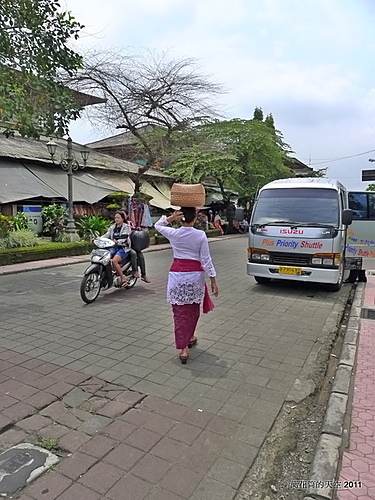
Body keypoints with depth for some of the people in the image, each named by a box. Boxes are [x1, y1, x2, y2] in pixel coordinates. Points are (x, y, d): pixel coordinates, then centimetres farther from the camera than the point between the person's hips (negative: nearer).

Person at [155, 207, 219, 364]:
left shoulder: (173, 233, -5)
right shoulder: (200, 235, -7)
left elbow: (157, 225, 16)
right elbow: (206, 259, -7)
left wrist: (170, 218, -2)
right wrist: (213, 280, 0)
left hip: (177, 275, 0)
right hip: (195, 275, 0)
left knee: (180, 312, 5)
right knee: (193, 310, 20)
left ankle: (183, 348, 2)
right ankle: (190, 337, 40)